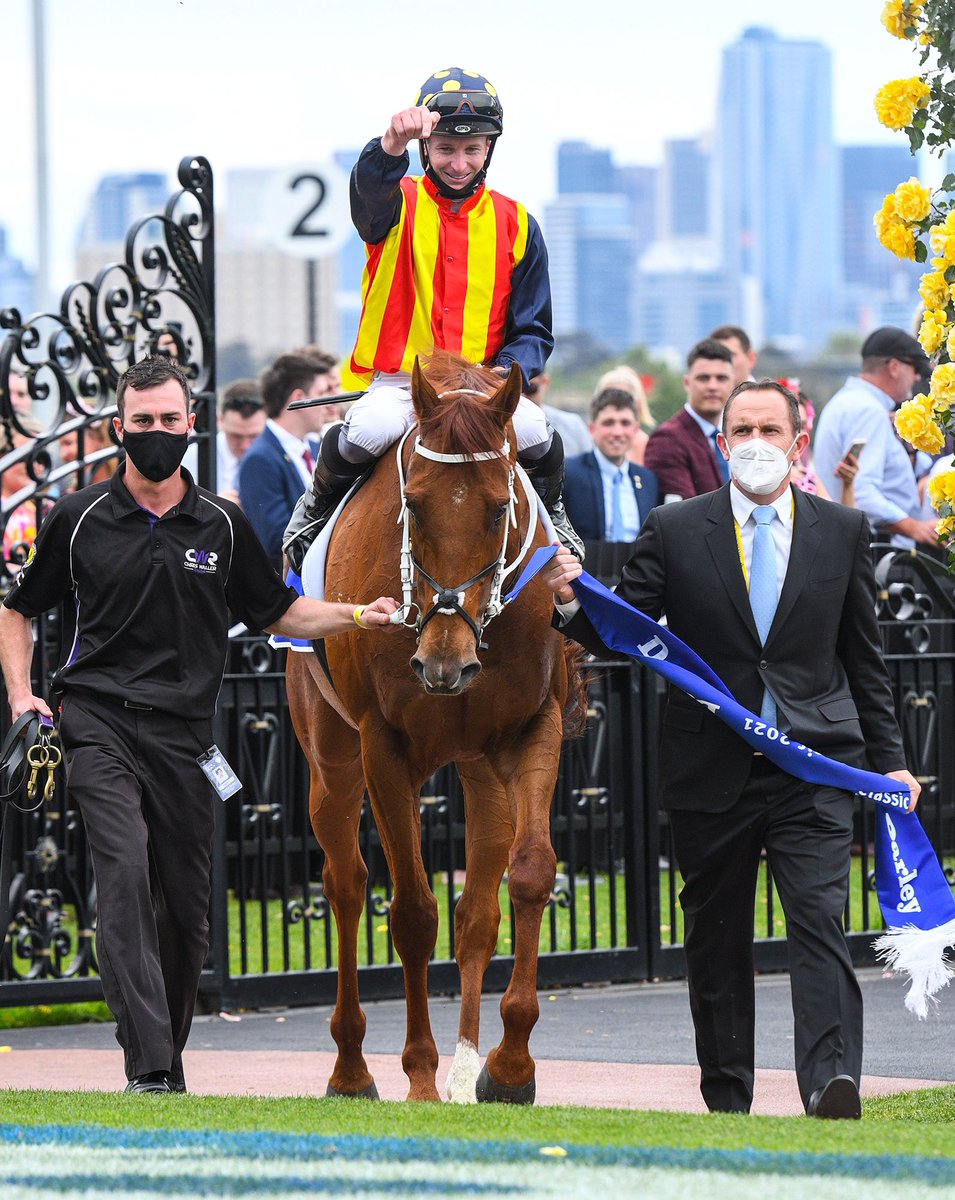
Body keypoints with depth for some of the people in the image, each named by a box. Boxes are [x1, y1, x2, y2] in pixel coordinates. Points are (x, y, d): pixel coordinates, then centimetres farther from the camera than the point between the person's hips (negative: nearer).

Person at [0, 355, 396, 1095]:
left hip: (184, 734, 3)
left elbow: (275, 612, 19)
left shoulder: (223, 526, 9)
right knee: (126, 874, -20)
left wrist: (358, 616, 5)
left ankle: (169, 1060, 25)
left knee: (188, 905, 6)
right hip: (98, 721, -3)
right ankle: (147, 1068, -27)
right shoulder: (79, 520, 3)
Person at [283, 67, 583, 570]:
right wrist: (393, 144, -48)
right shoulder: (399, 205, 4)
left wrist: (507, 373, -10)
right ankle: (319, 503, 1)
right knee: (370, 430, -34)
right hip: (395, 381, -2)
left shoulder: (516, 226, 11)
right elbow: (369, 189, -24)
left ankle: (550, 513, 9)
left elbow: (533, 331, 13)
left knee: (535, 435, -27)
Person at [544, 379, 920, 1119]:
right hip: (712, 772, 1)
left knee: (820, 921, -15)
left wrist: (890, 759, 10)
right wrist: (574, 601, -20)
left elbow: (864, 658, 12)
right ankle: (727, 1101, 17)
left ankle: (832, 1081, -23)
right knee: (716, 942, 8)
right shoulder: (675, 531, 3)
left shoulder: (843, 531, 7)